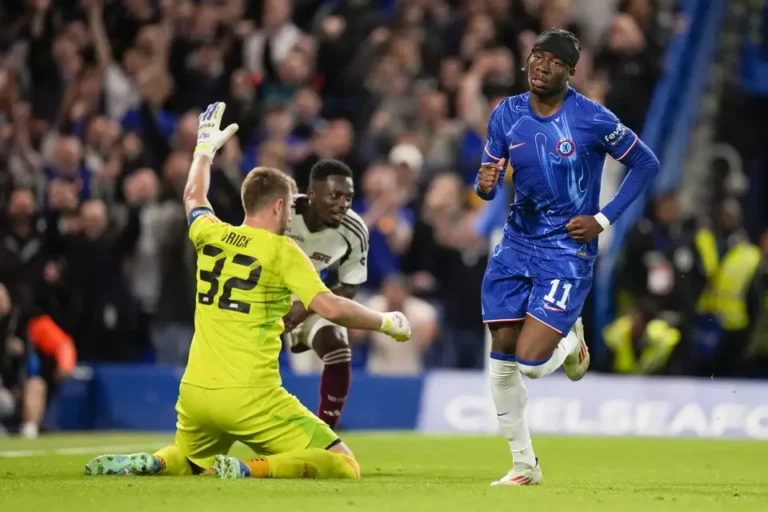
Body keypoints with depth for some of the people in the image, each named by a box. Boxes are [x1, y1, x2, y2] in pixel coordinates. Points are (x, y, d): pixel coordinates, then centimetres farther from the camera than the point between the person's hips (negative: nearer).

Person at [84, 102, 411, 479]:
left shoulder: (211, 236, 9)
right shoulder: (282, 251, -6)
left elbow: (193, 197, 32)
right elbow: (330, 307, -15)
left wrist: (206, 147, 49)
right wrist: (387, 322, 0)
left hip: (196, 392, 6)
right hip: (250, 398, -6)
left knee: (186, 461, 35)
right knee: (344, 466, -5)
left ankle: (146, 463, 1)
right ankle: (250, 471, -25)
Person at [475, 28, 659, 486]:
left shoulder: (593, 119, -13)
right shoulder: (506, 115, 0)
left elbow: (647, 164, -3)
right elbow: (490, 182, 8)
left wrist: (604, 220, -9)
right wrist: (485, 184, -17)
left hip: (567, 252, -5)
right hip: (517, 245, 5)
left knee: (531, 361, -15)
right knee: (503, 356, 2)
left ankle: (571, 342, 22)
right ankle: (524, 465, 16)